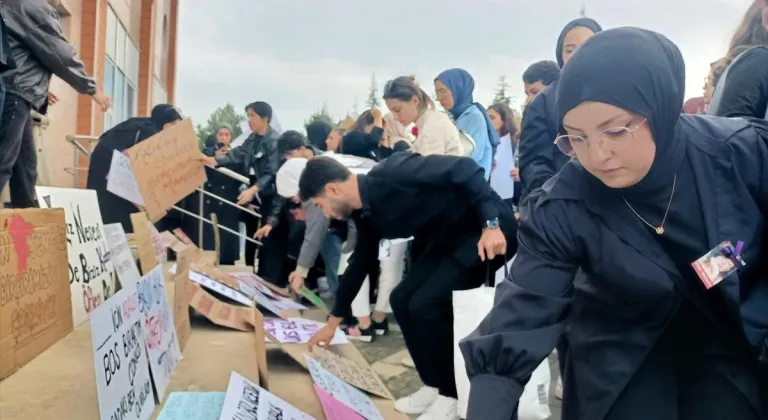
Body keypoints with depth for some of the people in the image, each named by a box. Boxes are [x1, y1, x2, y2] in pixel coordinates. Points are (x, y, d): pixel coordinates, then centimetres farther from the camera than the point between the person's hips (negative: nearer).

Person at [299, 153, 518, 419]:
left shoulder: (392, 174, -25)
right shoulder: (365, 214, 4)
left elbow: (464, 168, -26)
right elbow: (359, 264, 16)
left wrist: (491, 224, -32)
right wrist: (333, 322, 24)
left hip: (491, 231, -9)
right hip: (450, 237, 9)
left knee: (426, 304, -15)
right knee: (402, 300, 4)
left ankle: (453, 395, 5)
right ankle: (435, 386, 18)